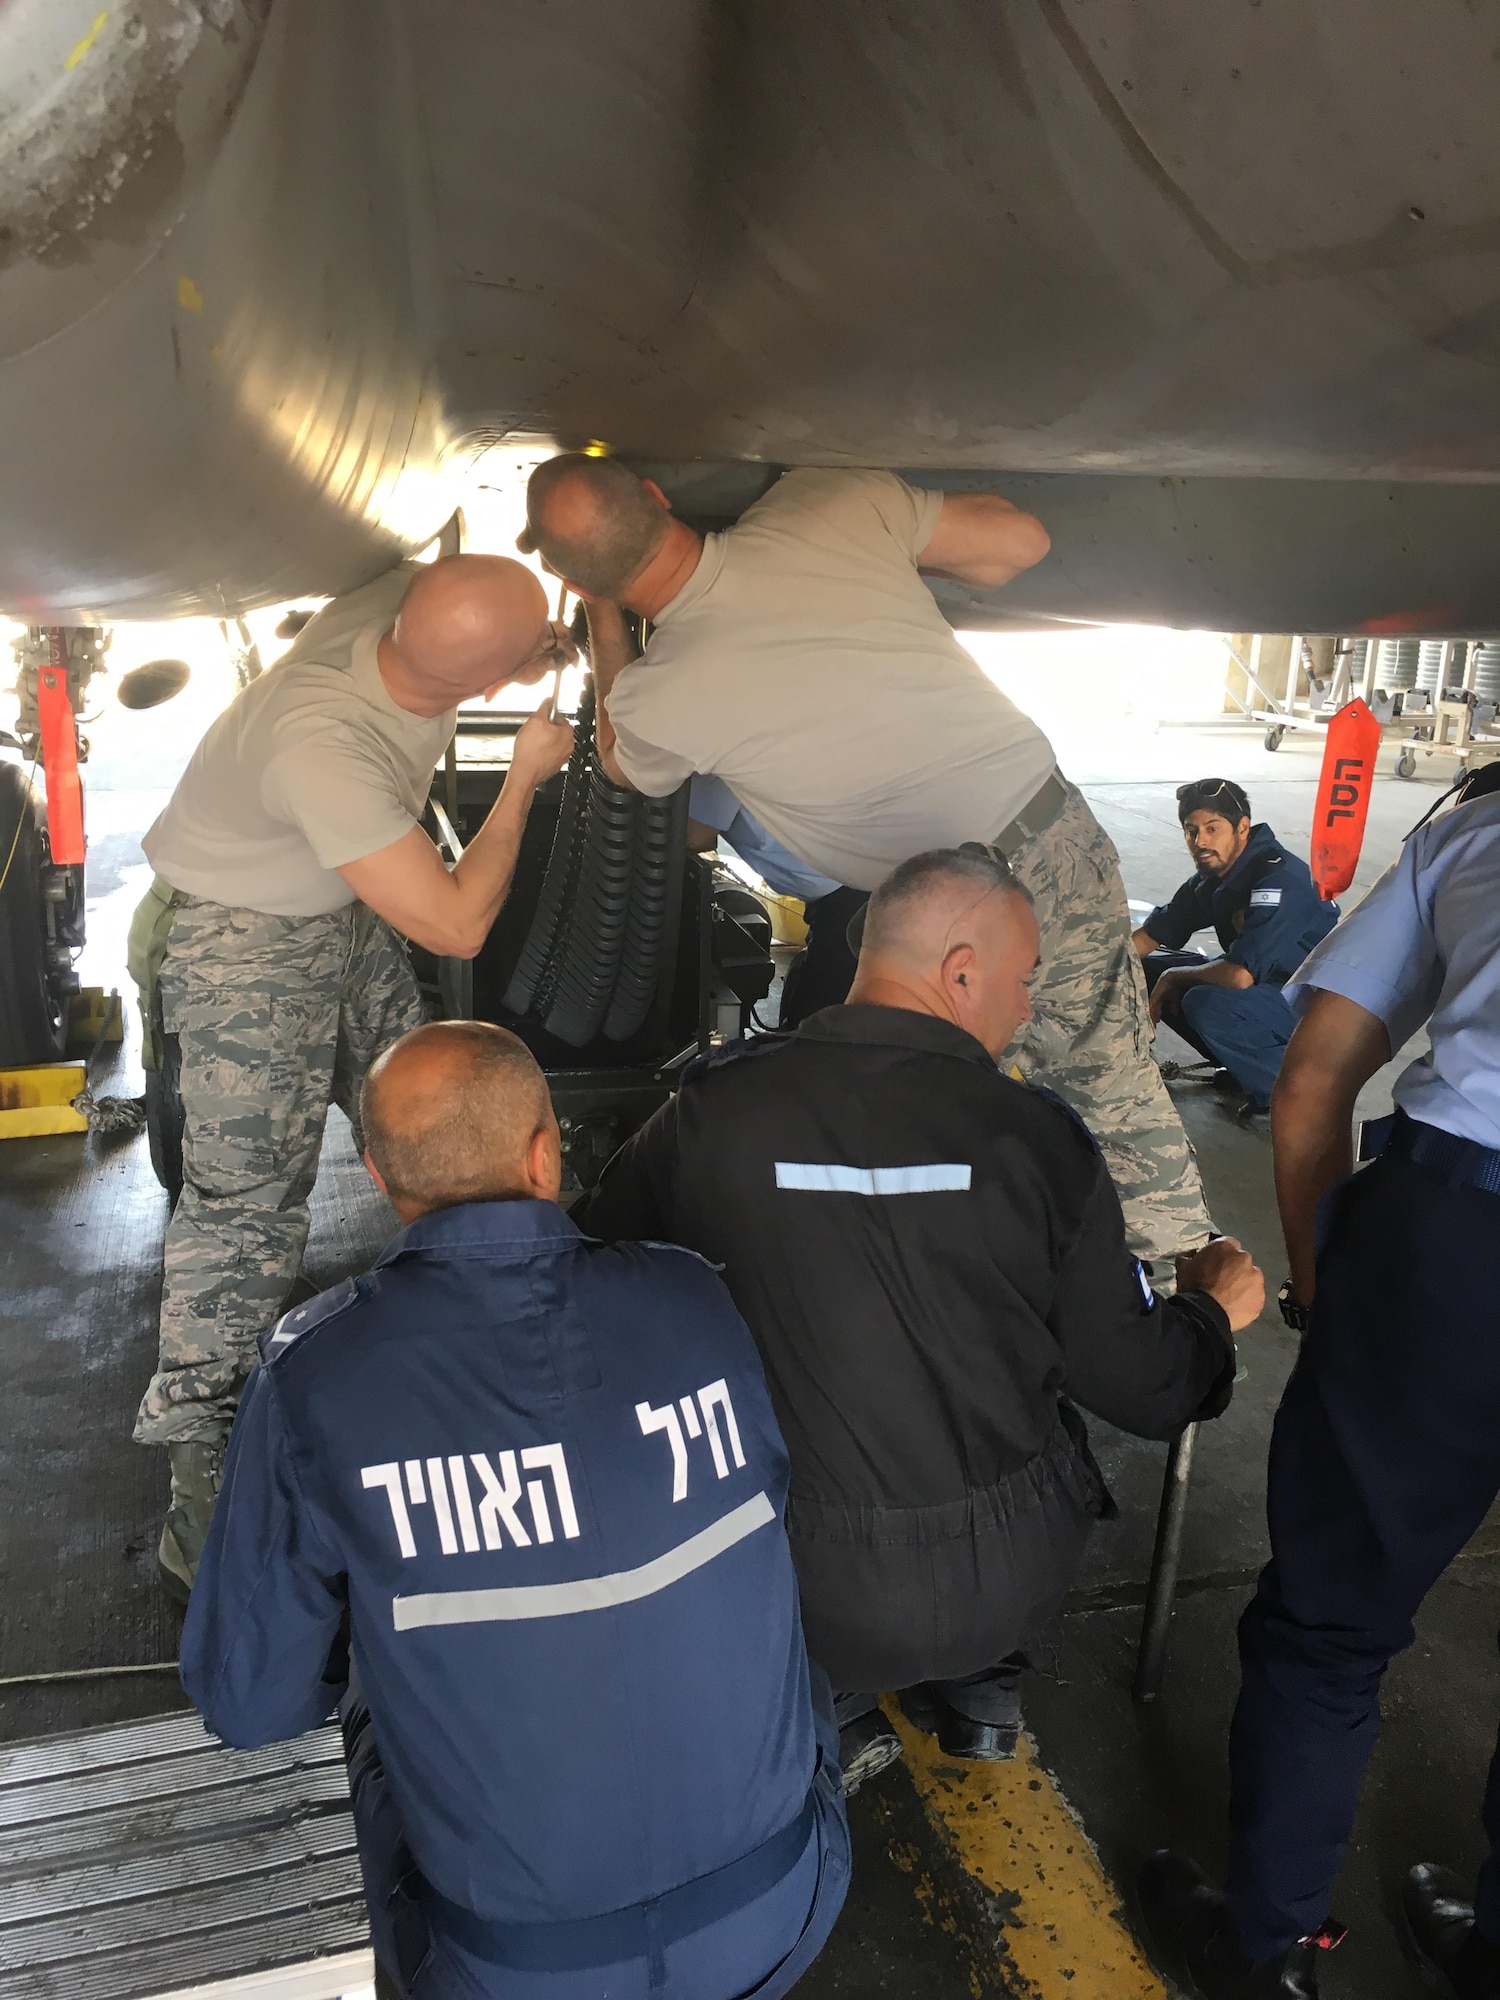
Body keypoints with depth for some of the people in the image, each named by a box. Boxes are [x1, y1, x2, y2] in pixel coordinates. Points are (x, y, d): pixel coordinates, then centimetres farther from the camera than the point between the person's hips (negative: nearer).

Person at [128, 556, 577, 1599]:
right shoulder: (322, 747, -40)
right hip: (241, 940, -8)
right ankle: (202, 1491, 1)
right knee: (249, 1198, -10)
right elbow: (457, 925, -31)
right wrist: (524, 778, -20)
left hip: (350, 908, 8)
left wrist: (545, 641, -10)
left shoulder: (408, 597, -20)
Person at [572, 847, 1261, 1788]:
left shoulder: (711, 1112, -14)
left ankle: (831, 1706, 18)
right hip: (1006, 1585, 1)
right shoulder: (1038, 1137, -15)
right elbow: (1144, 1394, -6)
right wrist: (1212, 1310, 16)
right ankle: (982, 1688, 29)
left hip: (791, 1586, 0)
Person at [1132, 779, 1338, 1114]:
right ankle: (1239, 1064, 12)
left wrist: (1174, 977, -17)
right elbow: (1147, 938, 9)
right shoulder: (1210, 878, 1)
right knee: (1147, 970, 3)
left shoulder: (1278, 879, -26)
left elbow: (1239, 975, -34)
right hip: (1266, 988, 9)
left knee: (1207, 1004, -34)